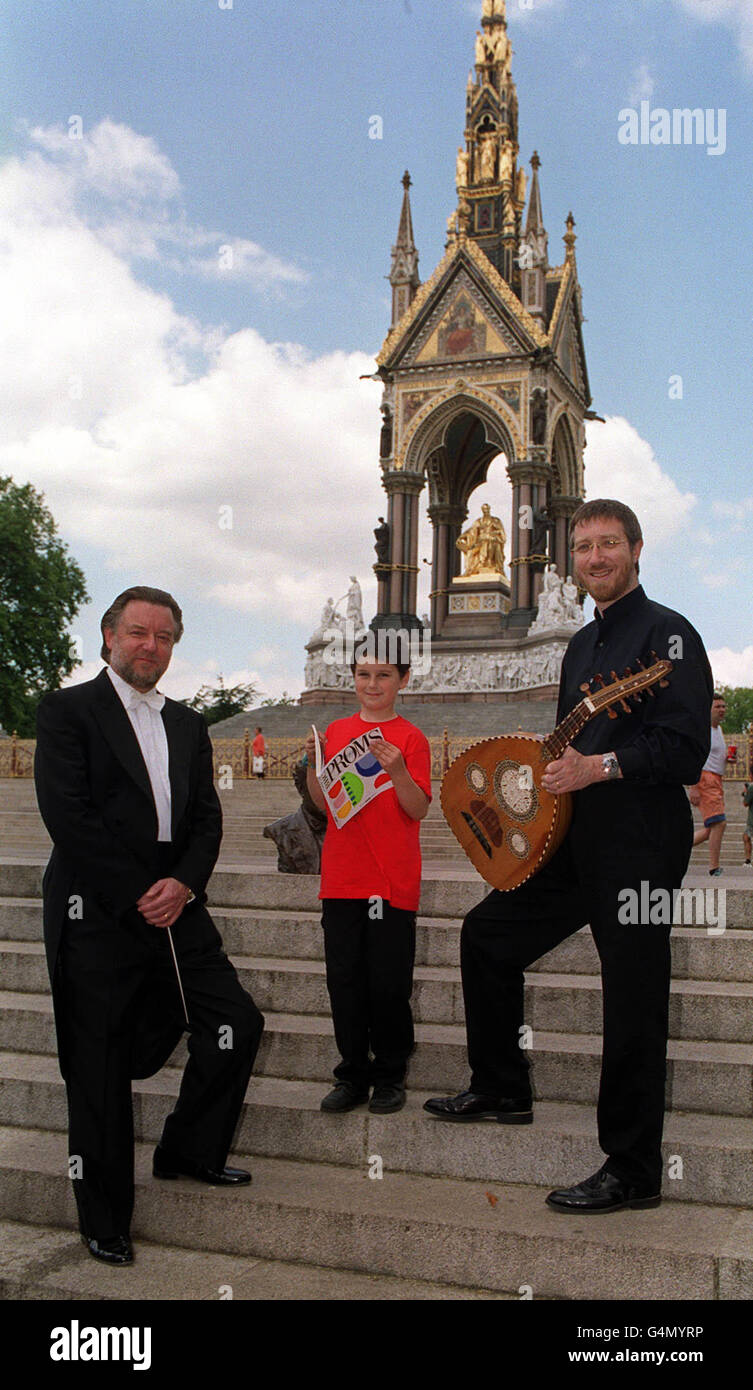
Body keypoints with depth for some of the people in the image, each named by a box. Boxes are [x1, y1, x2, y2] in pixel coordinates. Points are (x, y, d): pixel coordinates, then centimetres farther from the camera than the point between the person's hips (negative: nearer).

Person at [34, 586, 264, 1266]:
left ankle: (188, 1151, 26)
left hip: (173, 906, 6)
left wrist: (183, 884, -8)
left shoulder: (188, 725, 16)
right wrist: (137, 896, -14)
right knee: (100, 1070, 3)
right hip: (96, 916, -5)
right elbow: (67, 815, -13)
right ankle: (105, 1222, 20)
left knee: (239, 1022, 3)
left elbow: (207, 818, 11)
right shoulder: (69, 710, -3)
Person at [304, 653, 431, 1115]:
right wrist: (314, 764, -4)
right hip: (342, 879, 4)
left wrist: (397, 770, -24)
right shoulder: (336, 731, 11)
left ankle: (391, 1076, 18)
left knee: (388, 985, 1)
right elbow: (323, 803, 13)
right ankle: (354, 1075, 20)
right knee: (344, 981, 7)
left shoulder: (411, 738, -2)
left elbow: (419, 810, -8)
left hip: (393, 881, -4)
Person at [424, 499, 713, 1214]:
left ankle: (631, 1173, 7)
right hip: (577, 838, 9)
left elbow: (684, 748, -18)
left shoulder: (666, 633, -8)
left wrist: (598, 767, -25)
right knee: (487, 933, 14)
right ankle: (500, 1089, 28)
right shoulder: (582, 645, 19)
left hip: (640, 844, -9)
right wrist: (544, 774, 11)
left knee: (633, 1006, -5)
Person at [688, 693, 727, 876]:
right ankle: (714, 869, -12)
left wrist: (728, 758, 9)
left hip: (717, 780, 9)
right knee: (719, 823, -16)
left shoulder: (718, 728, 20)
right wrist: (693, 788, -23)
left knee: (711, 829, 7)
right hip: (704, 778, -9)